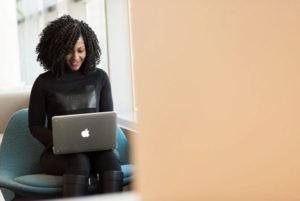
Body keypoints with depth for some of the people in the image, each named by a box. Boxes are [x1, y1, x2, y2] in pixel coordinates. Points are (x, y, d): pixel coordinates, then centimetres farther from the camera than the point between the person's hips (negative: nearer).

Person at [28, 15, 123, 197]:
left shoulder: (100, 77, 12)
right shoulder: (44, 83, 6)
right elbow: (35, 125, 7)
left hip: (95, 149, 2)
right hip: (58, 152, -2)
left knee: (111, 159, -33)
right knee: (79, 162, -37)